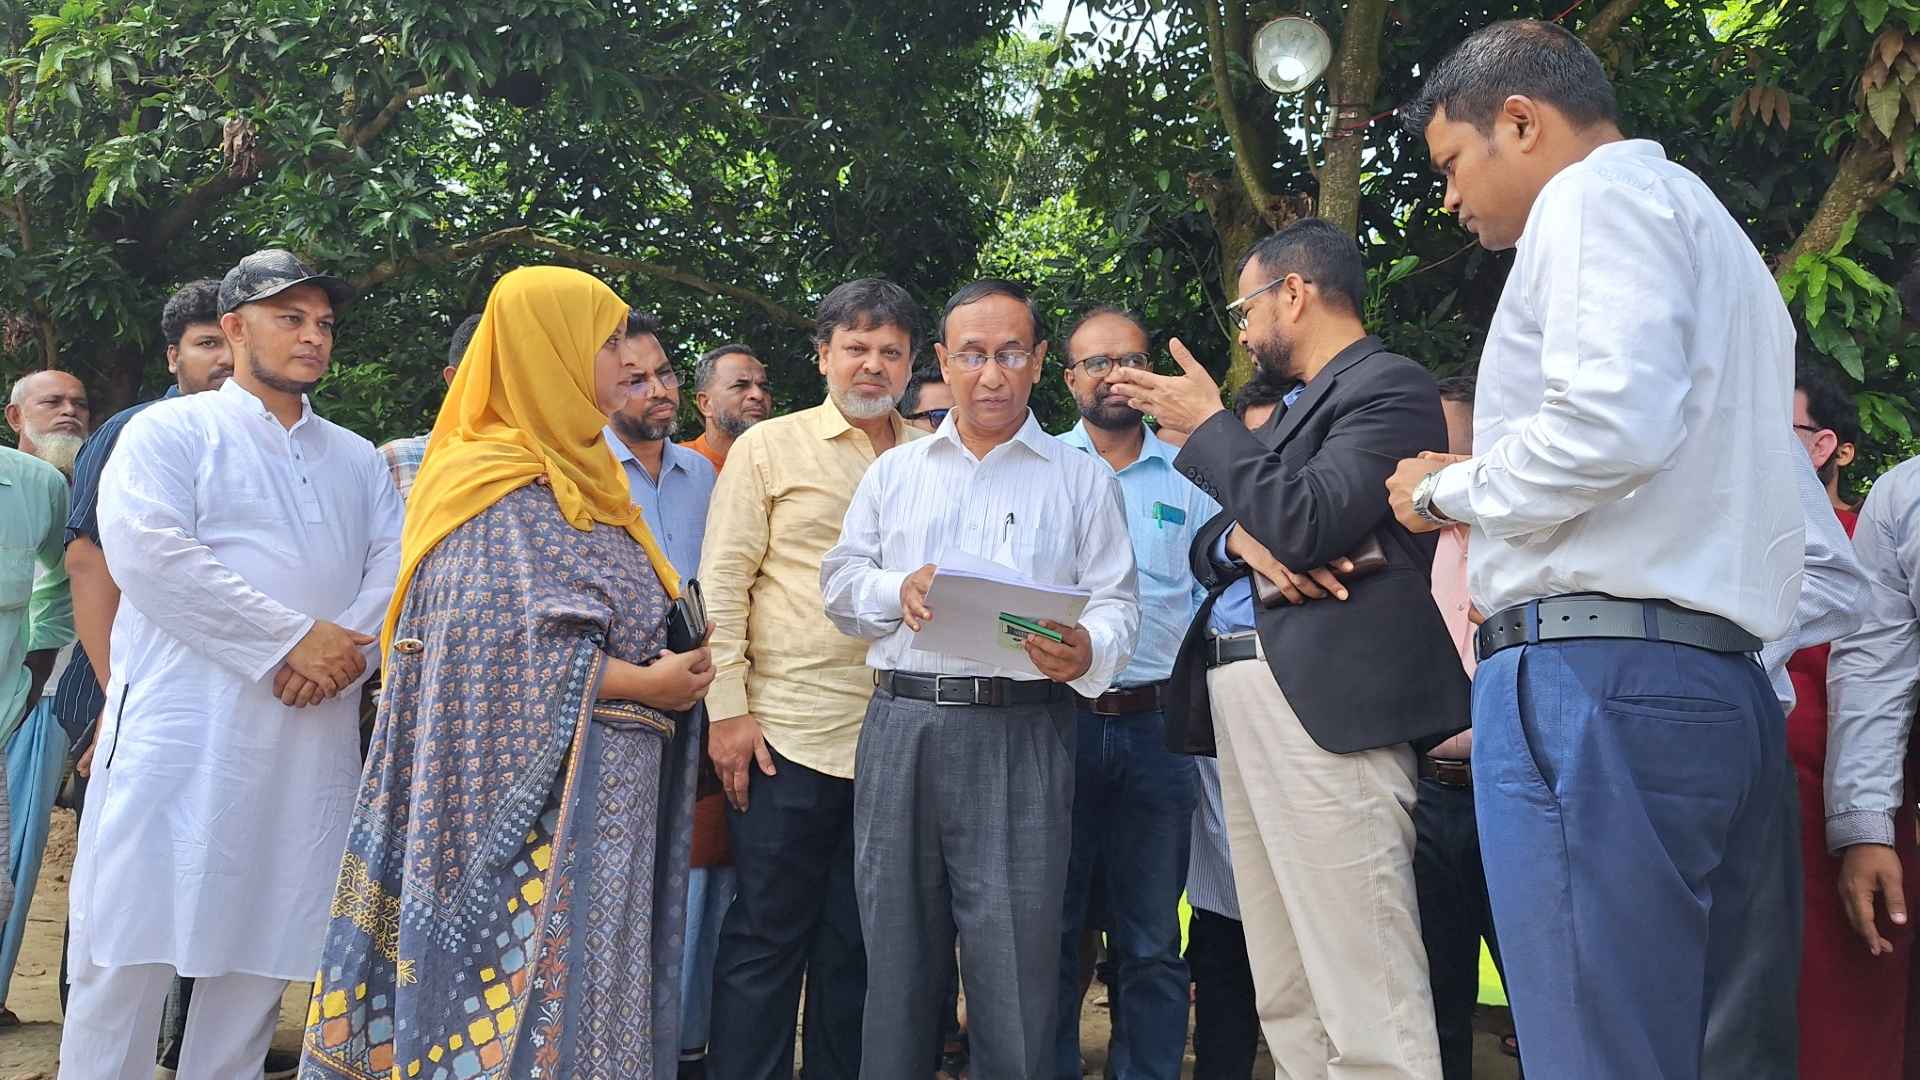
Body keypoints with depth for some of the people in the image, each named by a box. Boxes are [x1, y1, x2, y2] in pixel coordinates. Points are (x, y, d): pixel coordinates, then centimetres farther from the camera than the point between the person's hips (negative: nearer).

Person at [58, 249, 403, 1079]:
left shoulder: (357, 459, 19)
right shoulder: (171, 431, 4)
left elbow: (396, 564, 9)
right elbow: (143, 550, -12)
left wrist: (348, 648, -12)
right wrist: (293, 638, -14)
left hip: (313, 736, 5)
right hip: (184, 728, -4)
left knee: (261, 947, 8)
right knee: (136, 944, -3)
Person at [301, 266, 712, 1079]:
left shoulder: (574, 476, 16)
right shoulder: (501, 488, -11)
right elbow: (508, 653, -19)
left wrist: (669, 666, 0)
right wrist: (648, 686, -13)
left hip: (596, 796, 9)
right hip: (532, 791, -9)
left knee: (588, 984, 10)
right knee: (531, 996, -3)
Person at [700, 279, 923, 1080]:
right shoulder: (769, 447, 4)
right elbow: (723, 579, -1)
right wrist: (727, 709, -7)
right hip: (787, 735, -3)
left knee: (857, 944, 12)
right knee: (765, 937, 3)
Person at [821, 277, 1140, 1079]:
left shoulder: (1083, 479, 8)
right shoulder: (894, 473, 16)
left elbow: (1115, 604, 2)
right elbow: (841, 585, 15)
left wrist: (1085, 651, -19)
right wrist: (899, 590, -6)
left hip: (1022, 734, -2)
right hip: (901, 727, 3)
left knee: (1014, 962, -2)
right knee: (897, 949, 9)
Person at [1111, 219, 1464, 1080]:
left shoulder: (1389, 386, -2)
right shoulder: (1295, 407, 26)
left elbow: (1308, 525, -16)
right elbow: (1207, 547, 22)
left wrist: (1206, 425, -5)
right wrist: (1239, 539, -2)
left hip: (1324, 702, -9)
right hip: (1243, 699, 9)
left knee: (1366, 1007, -10)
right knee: (1286, 1003, 9)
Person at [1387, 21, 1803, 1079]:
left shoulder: (1597, 193, -2)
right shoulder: (1709, 228, 28)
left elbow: (1613, 422, -19)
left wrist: (1450, 489, -3)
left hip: (1596, 673, -10)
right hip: (1724, 683, 10)